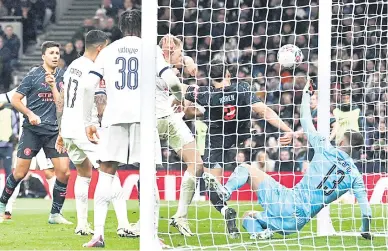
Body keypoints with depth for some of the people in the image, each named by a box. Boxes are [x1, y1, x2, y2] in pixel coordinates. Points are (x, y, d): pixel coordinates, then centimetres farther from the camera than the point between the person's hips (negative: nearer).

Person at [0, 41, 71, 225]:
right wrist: (30, 114, -14)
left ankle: (55, 214, 2)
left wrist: (53, 86, -10)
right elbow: (15, 99, -2)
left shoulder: (61, 77, 9)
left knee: (64, 171, -8)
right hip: (32, 130, -3)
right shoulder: (34, 75, -3)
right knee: (20, 172, -3)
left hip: (54, 130, 4)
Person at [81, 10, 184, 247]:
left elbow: (89, 86, 4)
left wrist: (88, 121, 10)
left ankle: (98, 234, -6)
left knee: (106, 175, 5)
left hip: (114, 116, 1)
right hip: (143, 116, -1)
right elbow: (171, 81, -3)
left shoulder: (108, 51, 13)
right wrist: (180, 97, 18)